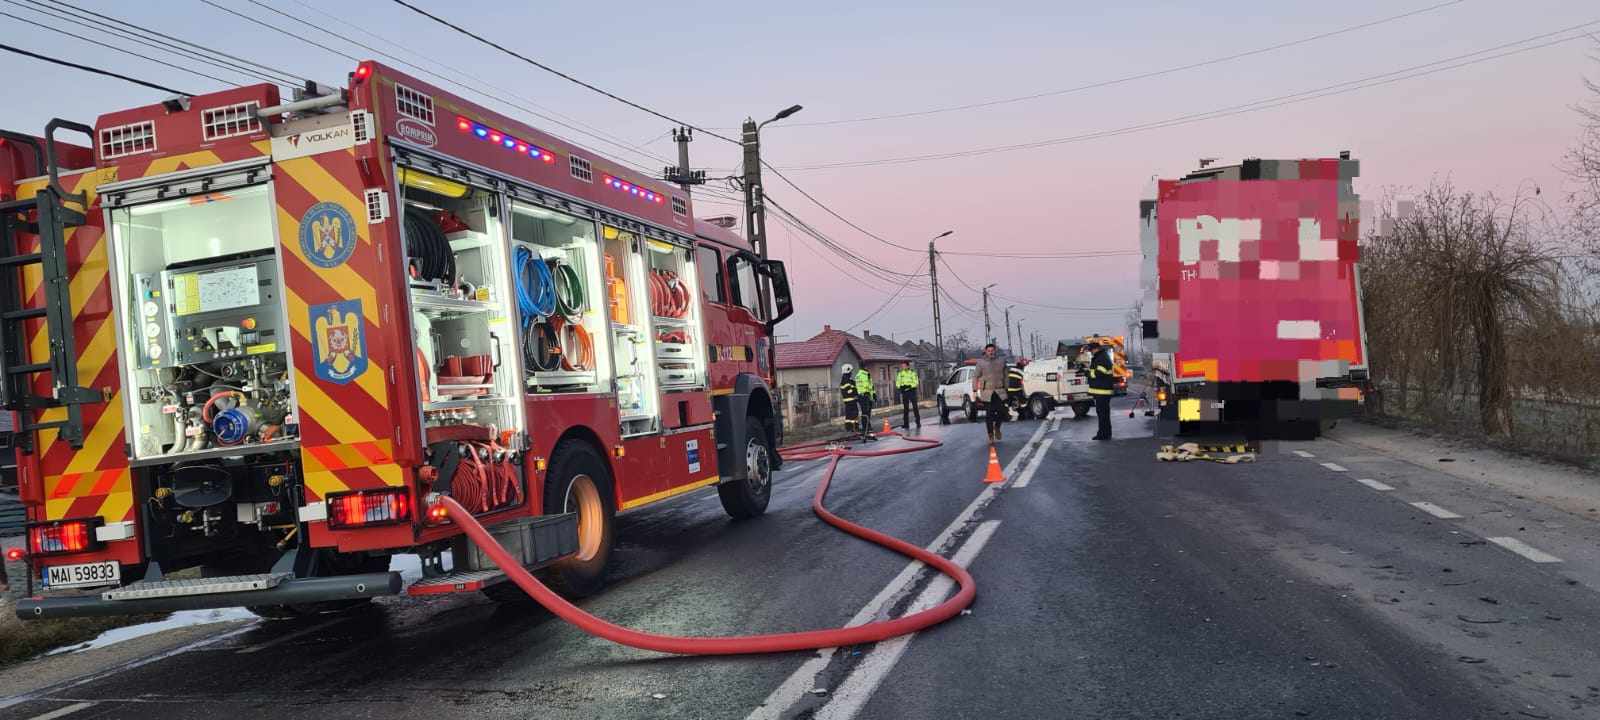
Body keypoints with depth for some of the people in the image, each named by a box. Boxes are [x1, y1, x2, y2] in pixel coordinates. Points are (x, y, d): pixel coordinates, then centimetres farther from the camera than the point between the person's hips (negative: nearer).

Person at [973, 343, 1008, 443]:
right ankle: (991, 436, 9)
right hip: (987, 392, -2)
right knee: (989, 414, -2)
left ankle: (997, 427, 24)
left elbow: (1005, 377, 16)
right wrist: (975, 391, -5)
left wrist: (1006, 389, 13)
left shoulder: (1001, 362, 8)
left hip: (999, 392, 2)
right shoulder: (981, 363, 1)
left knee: (1002, 412, -7)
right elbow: (976, 378, 1)